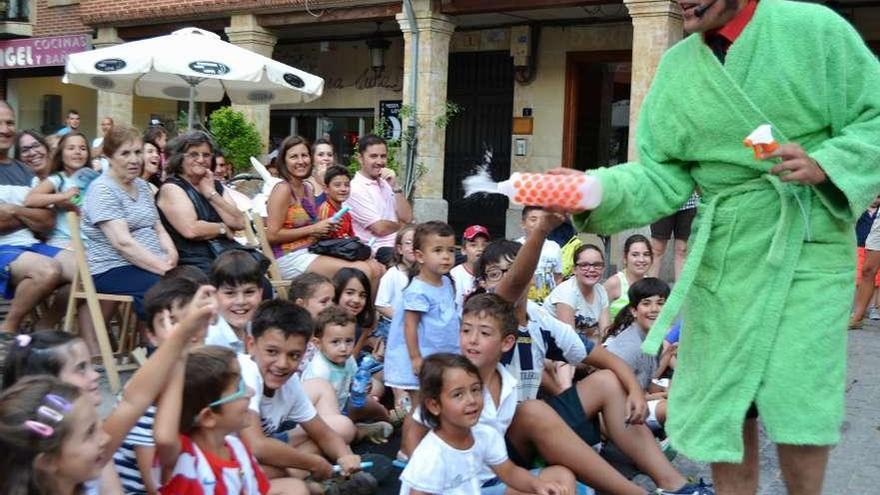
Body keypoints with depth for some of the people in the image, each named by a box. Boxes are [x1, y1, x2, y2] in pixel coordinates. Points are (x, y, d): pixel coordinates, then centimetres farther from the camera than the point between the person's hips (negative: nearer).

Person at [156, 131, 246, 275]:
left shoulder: (216, 186, 21)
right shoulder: (171, 188, 1)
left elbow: (239, 223, 6)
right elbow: (191, 230, -14)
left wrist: (212, 194, 0)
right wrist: (223, 228, 1)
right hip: (194, 260, -6)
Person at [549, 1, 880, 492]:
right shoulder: (676, 68, 6)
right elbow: (664, 176, 0)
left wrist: (824, 165, -20)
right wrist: (597, 191, -17)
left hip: (807, 248, -3)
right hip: (721, 257, 4)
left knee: (797, 403, -2)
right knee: (718, 402, 9)